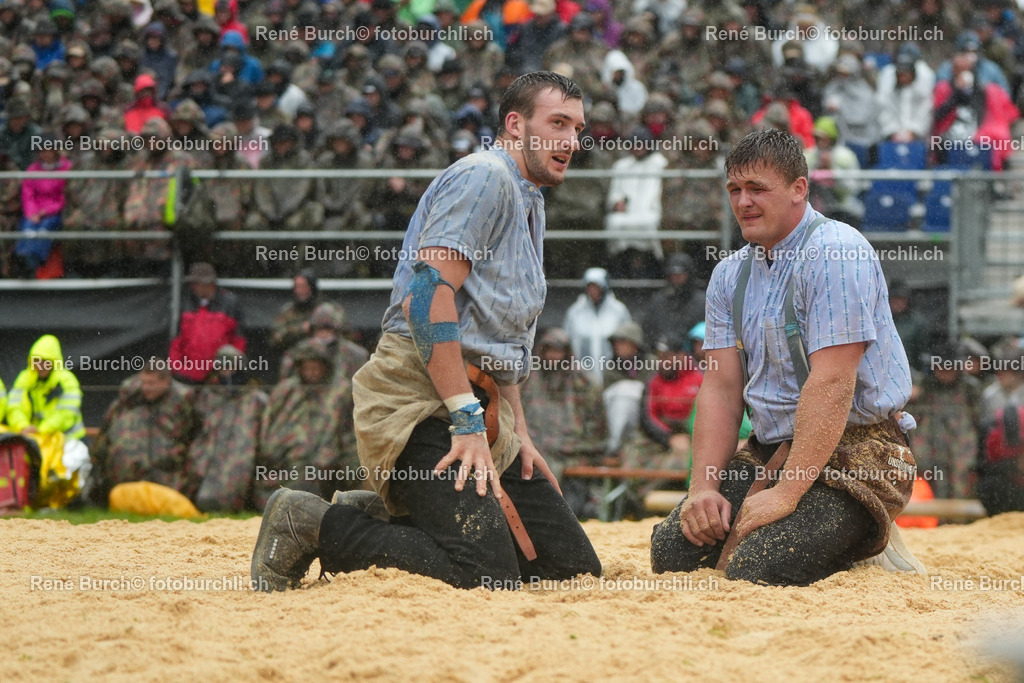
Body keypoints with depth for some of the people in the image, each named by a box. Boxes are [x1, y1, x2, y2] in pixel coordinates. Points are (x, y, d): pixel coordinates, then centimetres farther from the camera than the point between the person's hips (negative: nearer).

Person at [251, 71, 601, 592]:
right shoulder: (483, 177, -6)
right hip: (423, 398, -10)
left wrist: (518, 433, 18)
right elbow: (428, 294, -19)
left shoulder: (529, 205, 27)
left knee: (575, 567, 1)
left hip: (479, 404, 10)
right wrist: (467, 422, -23)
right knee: (488, 575, -26)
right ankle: (312, 526, -10)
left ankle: (383, 518, 8)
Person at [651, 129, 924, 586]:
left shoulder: (835, 253, -15)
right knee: (670, 550, -6)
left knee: (755, 571, -26)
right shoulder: (730, 274, 12)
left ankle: (864, 547, 4)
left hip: (851, 451, -8)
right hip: (770, 452, 8)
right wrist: (704, 486, -8)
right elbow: (721, 387, 7)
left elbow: (832, 384, -22)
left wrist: (786, 493, -26)